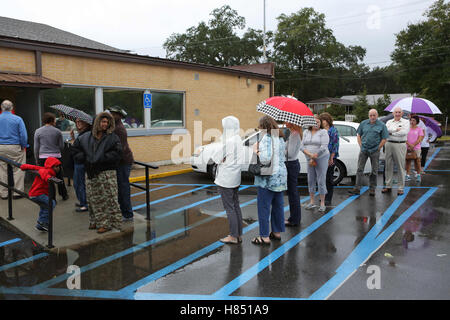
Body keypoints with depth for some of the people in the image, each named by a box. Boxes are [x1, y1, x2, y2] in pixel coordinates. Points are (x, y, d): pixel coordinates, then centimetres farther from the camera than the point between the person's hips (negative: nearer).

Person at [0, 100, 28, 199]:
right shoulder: (17, 119, -6)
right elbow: (23, 135, -9)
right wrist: (24, 146, 2)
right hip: (15, 147, -3)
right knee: (17, 170, 4)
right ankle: (17, 192, 6)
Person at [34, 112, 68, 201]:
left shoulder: (38, 131, 2)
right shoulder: (57, 131, 0)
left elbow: (36, 148, 4)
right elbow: (62, 146, 5)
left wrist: (37, 159, 13)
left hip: (43, 158, 0)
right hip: (56, 157, 0)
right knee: (59, 176, 13)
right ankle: (64, 195, 24)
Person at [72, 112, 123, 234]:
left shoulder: (113, 137, -2)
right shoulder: (86, 137, 11)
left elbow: (117, 153, -14)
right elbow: (76, 148, 17)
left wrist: (101, 159, -17)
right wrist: (84, 158, 1)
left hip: (107, 173, -4)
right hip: (91, 174, 5)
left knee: (108, 198, -4)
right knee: (93, 199, 10)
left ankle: (108, 223, 5)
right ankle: (96, 221, 23)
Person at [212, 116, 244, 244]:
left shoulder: (228, 142, -20)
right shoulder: (238, 139, 6)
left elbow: (216, 158, -15)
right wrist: (223, 159, 2)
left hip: (225, 179, -9)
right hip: (235, 178, 9)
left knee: (229, 207, 0)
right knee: (236, 206, 14)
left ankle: (233, 236, 8)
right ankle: (239, 234, 22)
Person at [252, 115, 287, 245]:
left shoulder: (266, 138, -17)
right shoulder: (280, 138, 11)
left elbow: (265, 159, -28)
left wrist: (256, 151, -11)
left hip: (268, 179, -9)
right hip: (281, 177, 9)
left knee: (264, 207, 0)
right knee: (278, 206, 16)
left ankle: (265, 237, 7)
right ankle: (277, 232, 28)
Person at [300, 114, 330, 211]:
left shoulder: (323, 132, -4)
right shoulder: (306, 132, 10)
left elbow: (323, 147, -14)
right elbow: (302, 146, 1)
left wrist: (314, 157, -13)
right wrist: (310, 155, -13)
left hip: (321, 158, -5)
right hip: (309, 159, 5)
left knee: (321, 181, -2)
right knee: (310, 180, 9)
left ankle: (322, 204, 6)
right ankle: (311, 202, 21)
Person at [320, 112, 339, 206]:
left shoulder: (333, 130, -4)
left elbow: (335, 145, -8)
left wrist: (331, 158, -13)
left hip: (330, 158, -5)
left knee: (328, 178, -1)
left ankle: (328, 199, 6)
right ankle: (323, 196, 22)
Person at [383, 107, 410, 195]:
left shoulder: (406, 122, 4)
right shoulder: (389, 122, 14)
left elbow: (404, 132, -13)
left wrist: (391, 132, -7)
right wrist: (396, 130, -13)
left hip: (400, 145, -4)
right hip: (389, 144, 4)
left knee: (401, 167, -2)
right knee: (388, 166, 6)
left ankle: (401, 188, 4)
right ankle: (388, 186, 16)